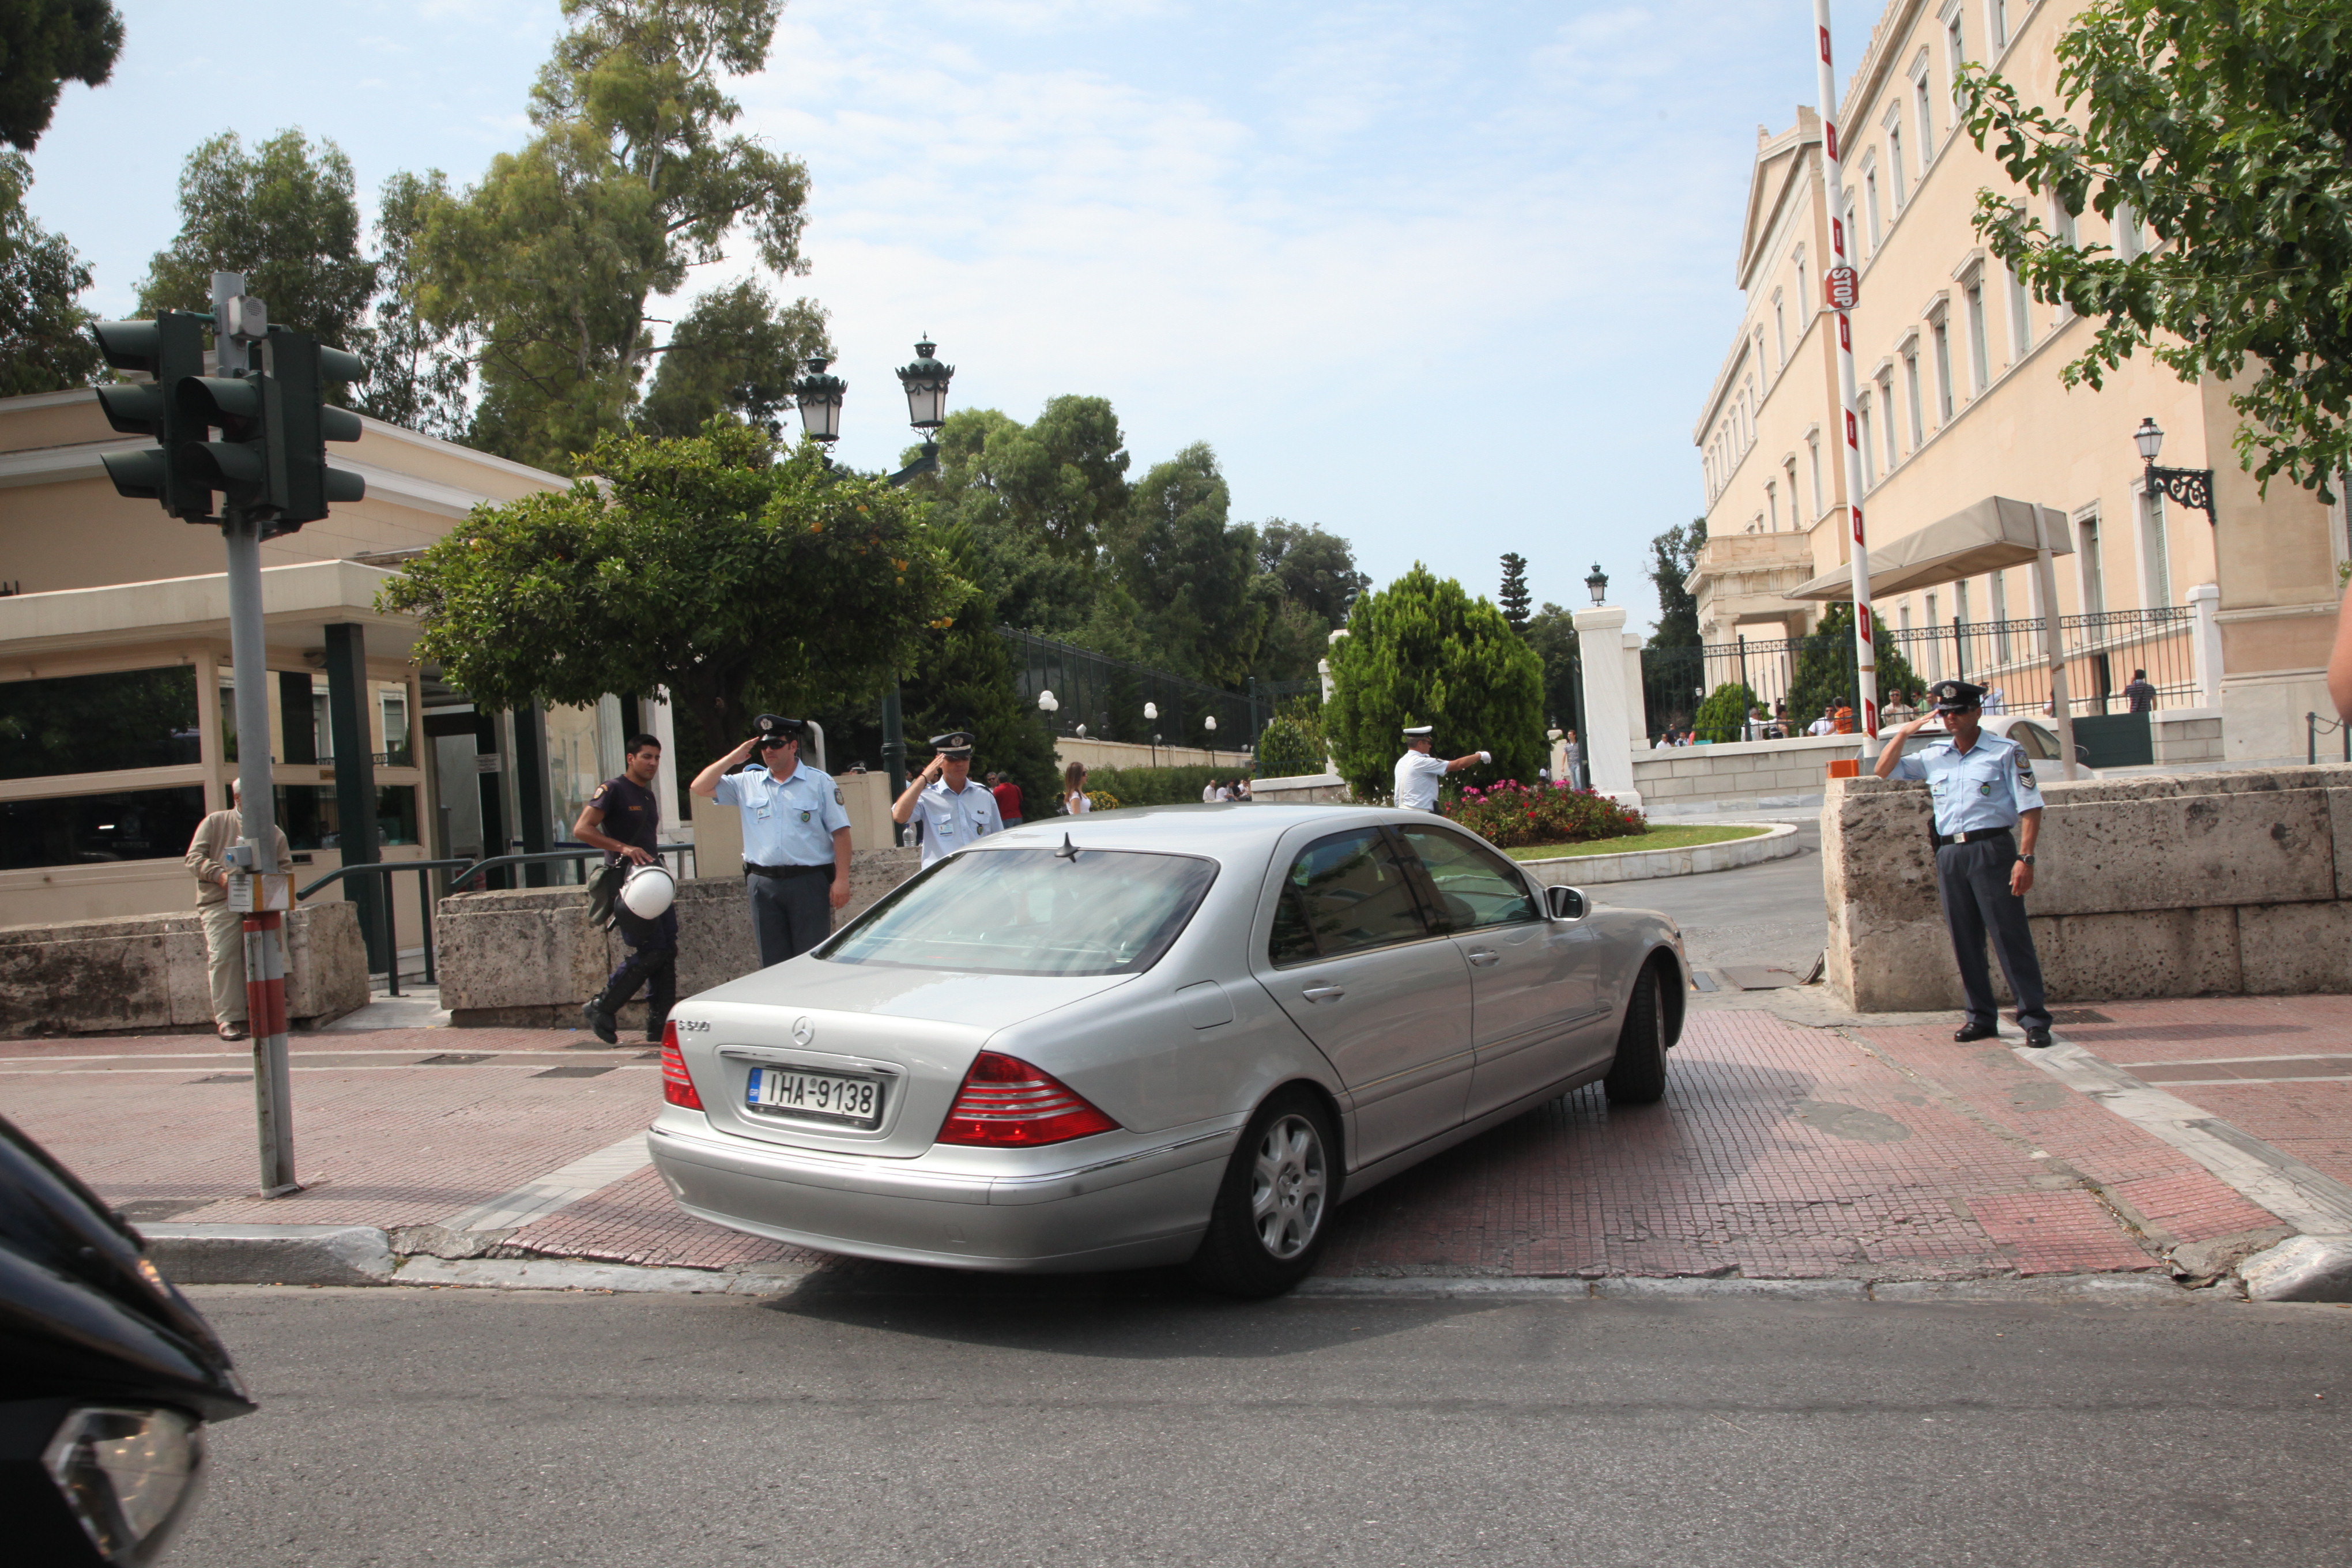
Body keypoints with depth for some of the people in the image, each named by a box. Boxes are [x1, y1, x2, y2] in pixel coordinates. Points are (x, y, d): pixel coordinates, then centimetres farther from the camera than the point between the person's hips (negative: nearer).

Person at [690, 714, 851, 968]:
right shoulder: (747, 783, 11)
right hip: (764, 884, 4)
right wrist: (733, 759, 3)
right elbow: (700, 787, 9)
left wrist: (841, 880, -9)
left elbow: (840, 833, -1)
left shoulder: (820, 783, 2)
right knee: (772, 964, 8)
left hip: (809, 882, -3)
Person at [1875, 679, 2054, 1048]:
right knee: (1965, 941, 8)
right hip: (1949, 853, 5)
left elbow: (2031, 808, -4)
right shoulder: (1933, 757, 15)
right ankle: (1981, 1017, 16)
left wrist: (2025, 858, -13)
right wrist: (1906, 732, 8)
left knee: (2011, 936, -6)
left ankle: (2034, 1018, -1)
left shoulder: (2006, 752, 1)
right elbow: (1885, 770, 20)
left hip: (1991, 848, -5)